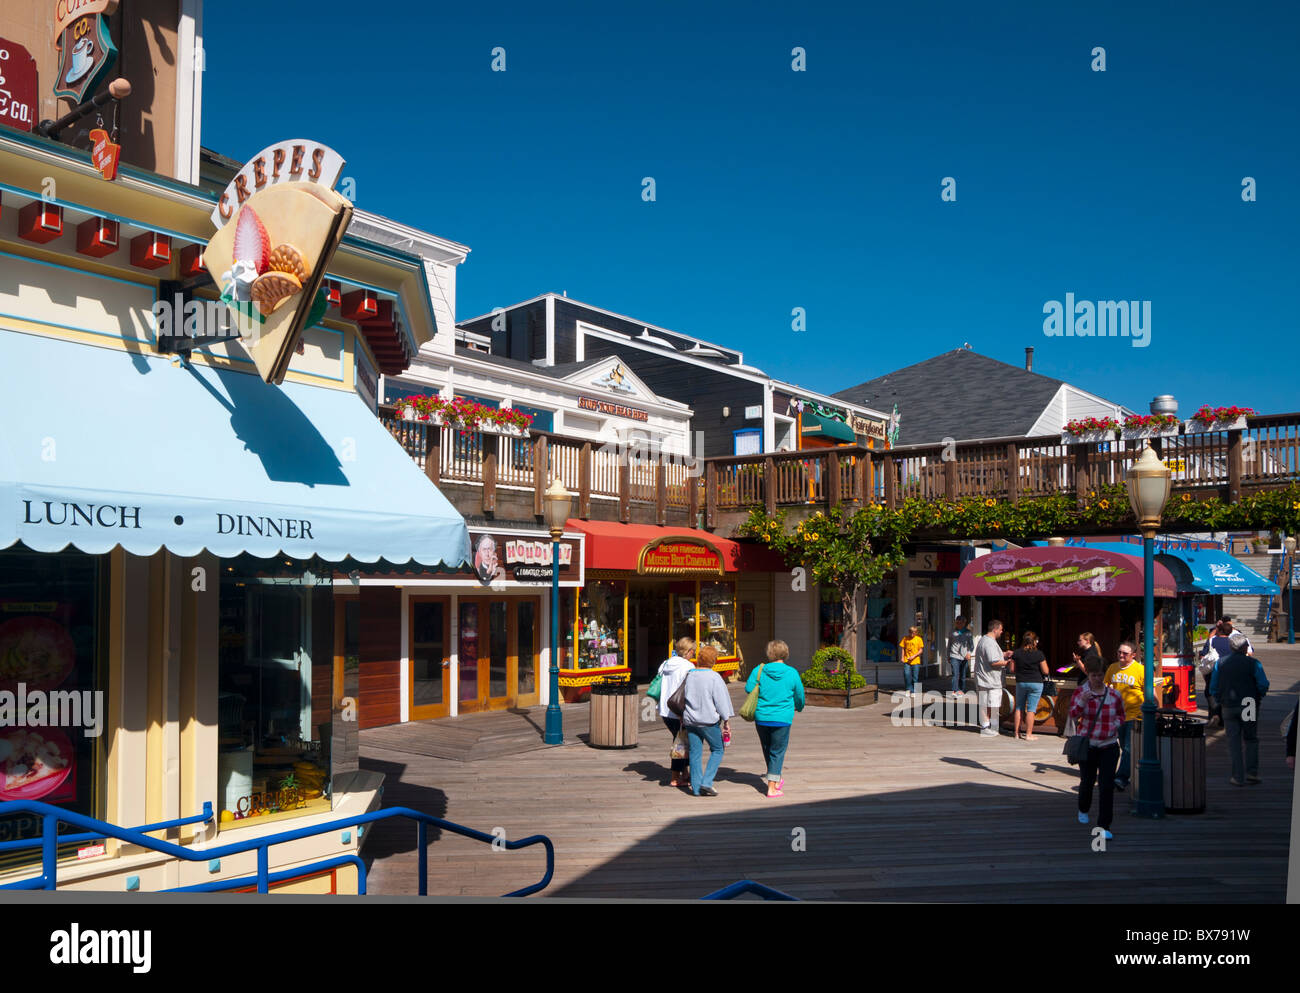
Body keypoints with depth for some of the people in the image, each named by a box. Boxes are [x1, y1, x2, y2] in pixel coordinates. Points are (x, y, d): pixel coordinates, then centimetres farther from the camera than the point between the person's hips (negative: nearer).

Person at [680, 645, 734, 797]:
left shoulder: (688, 675, 4)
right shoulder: (714, 677, -11)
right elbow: (721, 700, -9)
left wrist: (682, 716, 23)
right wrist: (726, 721, -1)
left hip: (690, 720, 5)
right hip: (709, 721, -5)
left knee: (695, 753, 10)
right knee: (717, 750, 10)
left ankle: (696, 787, 10)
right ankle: (706, 783, -1)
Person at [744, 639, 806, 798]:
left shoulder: (759, 671, -6)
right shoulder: (792, 673, -6)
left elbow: (748, 688, -6)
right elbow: (799, 695, 5)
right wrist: (799, 707, 27)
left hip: (761, 717, 2)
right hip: (782, 718, -2)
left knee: (767, 749, 19)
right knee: (777, 752, 6)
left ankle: (776, 779, 35)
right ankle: (772, 787, 2)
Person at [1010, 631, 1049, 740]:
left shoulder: (1016, 653, -2)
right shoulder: (1039, 654, -10)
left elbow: (1012, 669, 1)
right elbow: (1045, 671, -8)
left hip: (1020, 682, 3)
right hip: (1036, 683, -3)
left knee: (1019, 708, 13)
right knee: (1031, 709, 1)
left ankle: (1016, 732, 16)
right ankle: (1028, 734, 2)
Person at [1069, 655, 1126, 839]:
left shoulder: (1114, 695, 3)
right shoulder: (1080, 692, -3)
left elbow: (1121, 714, 19)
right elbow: (1073, 714, -12)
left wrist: (1116, 725, -2)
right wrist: (1082, 701, -30)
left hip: (1109, 746, 1)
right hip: (1087, 746, -1)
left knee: (1108, 785, -7)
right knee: (1087, 781, 10)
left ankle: (1104, 826, -1)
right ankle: (1083, 810, 42)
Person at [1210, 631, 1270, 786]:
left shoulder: (1220, 663, 0)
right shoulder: (1253, 663, -6)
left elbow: (1213, 688, 1)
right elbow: (1263, 685, -12)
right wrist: (1258, 698, 6)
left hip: (1228, 707, 1)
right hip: (1249, 706, -1)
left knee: (1233, 741, 6)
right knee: (1251, 739, 14)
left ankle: (1238, 777, 6)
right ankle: (1252, 772, 7)